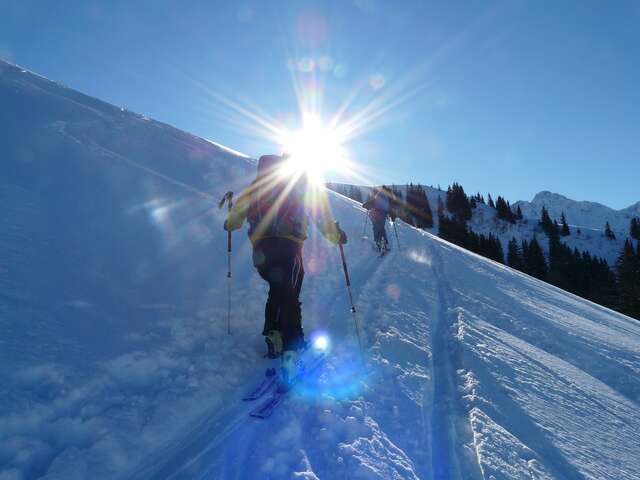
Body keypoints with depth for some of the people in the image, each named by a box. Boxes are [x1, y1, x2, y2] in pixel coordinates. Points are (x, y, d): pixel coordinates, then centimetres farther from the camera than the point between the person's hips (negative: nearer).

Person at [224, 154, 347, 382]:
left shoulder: (261, 178, 19)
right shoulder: (304, 180, 8)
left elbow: (243, 202, 22)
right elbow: (320, 211, 1)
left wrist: (231, 223, 38)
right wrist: (335, 235, 12)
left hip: (260, 245, 4)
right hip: (287, 245, -4)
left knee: (276, 290, 23)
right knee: (289, 298, -3)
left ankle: (273, 336, 25)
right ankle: (291, 351, -11)